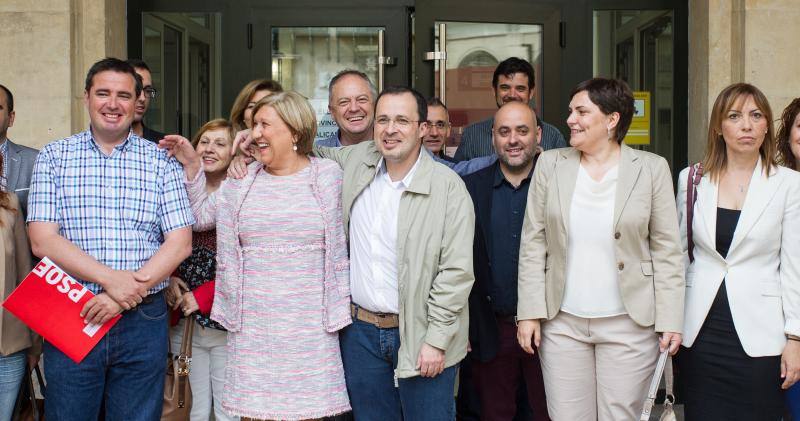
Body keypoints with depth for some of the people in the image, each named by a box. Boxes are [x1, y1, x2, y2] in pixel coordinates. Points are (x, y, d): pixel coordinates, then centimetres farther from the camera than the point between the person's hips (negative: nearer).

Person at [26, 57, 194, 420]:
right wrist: (111, 279, -18)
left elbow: (180, 243, -2)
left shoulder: (161, 162, 4)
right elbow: (42, 240, -6)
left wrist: (129, 292, -15)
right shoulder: (53, 158, 4)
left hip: (143, 321, 0)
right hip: (69, 318, 0)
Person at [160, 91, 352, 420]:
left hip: (310, 326, -1)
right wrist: (191, 166, 6)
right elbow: (201, 216, 17)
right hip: (252, 324, 2)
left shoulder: (328, 176, 3)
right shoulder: (242, 181, 8)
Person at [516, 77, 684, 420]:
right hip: (562, 323, 2)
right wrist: (529, 313, -2)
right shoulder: (550, 164, 2)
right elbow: (533, 242, 3)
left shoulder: (651, 168, -2)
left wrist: (671, 320, -5)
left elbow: (667, 249, 0)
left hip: (629, 324, -1)